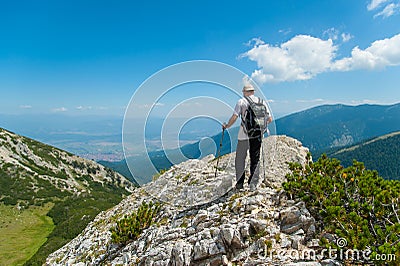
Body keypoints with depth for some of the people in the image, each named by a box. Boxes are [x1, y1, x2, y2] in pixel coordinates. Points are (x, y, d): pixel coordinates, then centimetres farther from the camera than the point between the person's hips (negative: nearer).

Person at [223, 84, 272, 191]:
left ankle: (240, 183, 14)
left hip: (244, 135, -3)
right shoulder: (262, 102, 10)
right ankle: (253, 185, 11)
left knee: (240, 159, 10)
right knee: (255, 160, 11)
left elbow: (234, 117, -10)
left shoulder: (242, 101, -1)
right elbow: (270, 119, 8)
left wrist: (226, 126, 6)